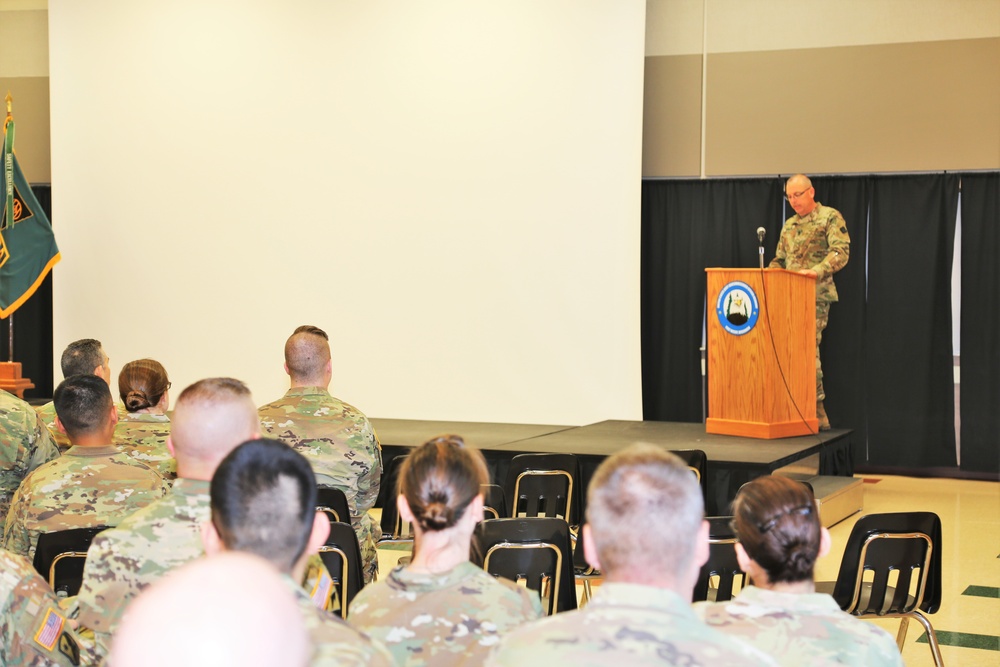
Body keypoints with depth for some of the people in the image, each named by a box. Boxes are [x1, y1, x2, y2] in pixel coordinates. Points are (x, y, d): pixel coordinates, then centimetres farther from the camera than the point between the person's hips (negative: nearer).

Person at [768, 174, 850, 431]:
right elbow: (779, 260, 24)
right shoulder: (789, 225, 20)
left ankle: (817, 412, -9)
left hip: (815, 296, -7)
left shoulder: (830, 217, -1)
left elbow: (841, 252, -14)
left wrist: (816, 271, -28)